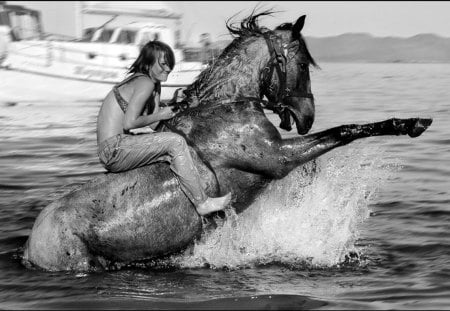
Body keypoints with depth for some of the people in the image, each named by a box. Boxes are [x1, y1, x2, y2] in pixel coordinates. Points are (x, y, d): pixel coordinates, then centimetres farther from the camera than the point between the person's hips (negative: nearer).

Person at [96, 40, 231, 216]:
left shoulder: (155, 84, 17)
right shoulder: (145, 83, -12)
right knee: (176, 142, -15)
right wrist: (159, 115, -9)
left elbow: (151, 126, 13)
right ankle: (202, 203, -14)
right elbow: (129, 123, -21)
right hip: (114, 150, -10)